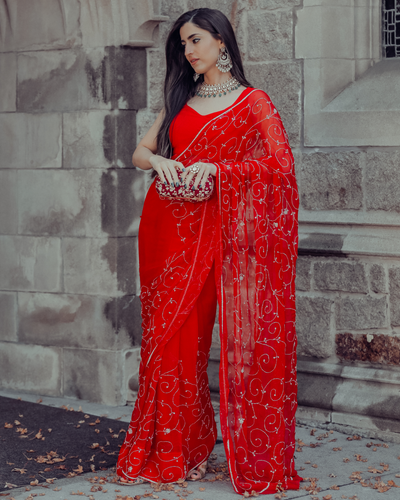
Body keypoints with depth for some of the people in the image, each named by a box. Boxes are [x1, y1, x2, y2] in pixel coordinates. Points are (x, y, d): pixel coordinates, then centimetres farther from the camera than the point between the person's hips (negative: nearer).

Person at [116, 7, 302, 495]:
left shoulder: (252, 102, 1)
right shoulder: (180, 100, 17)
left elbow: (281, 164, -9)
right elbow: (139, 151, 15)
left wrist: (217, 167, -19)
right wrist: (159, 161, -9)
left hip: (212, 230, -4)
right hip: (167, 227, 4)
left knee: (188, 336, -6)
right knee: (166, 333, 2)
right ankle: (170, 452, 11)